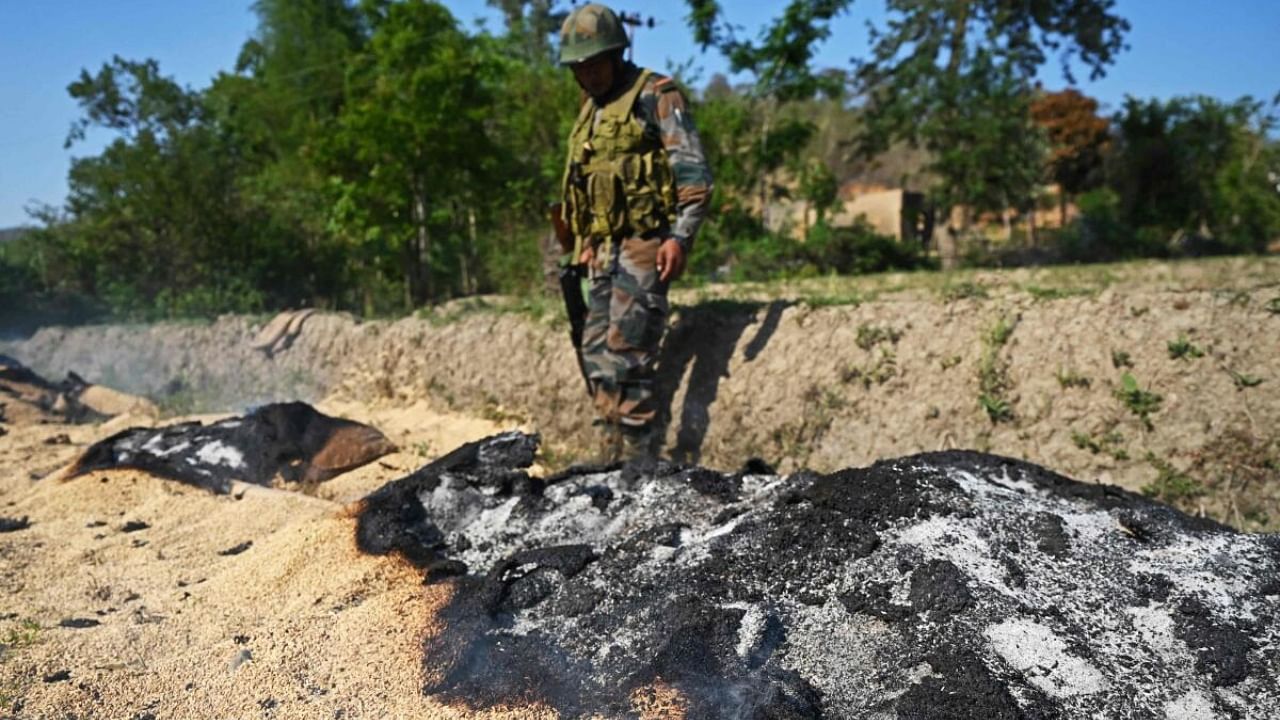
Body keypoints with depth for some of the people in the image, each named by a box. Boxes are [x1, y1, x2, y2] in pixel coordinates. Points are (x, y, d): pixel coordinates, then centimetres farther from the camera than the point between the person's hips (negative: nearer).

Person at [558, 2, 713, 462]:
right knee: (597, 357, 8)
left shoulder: (655, 96, -4)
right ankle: (613, 457, 17)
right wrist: (583, 246, 21)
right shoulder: (589, 111, 21)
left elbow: (694, 172, -13)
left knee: (625, 361, -12)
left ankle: (635, 463, -4)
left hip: (644, 247, -9)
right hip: (602, 252, 9)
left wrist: (681, 236, -22)